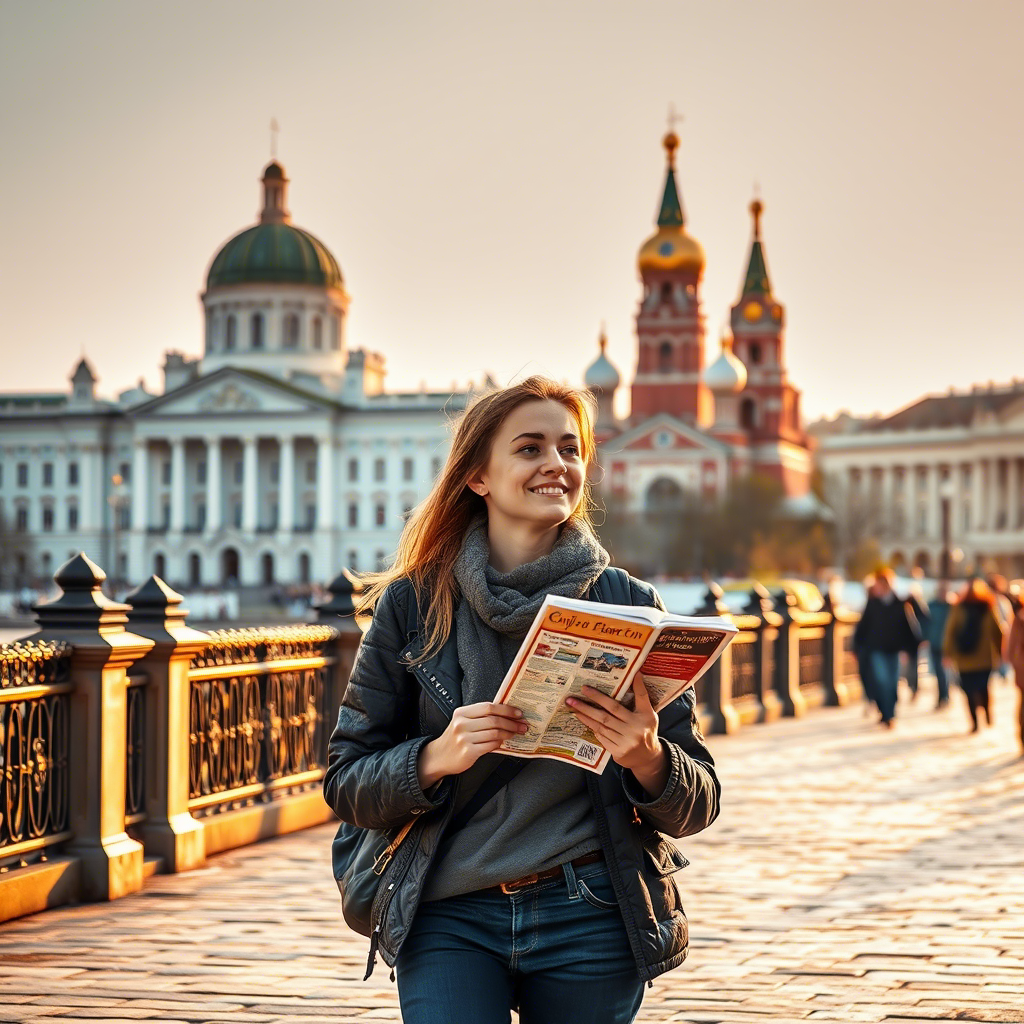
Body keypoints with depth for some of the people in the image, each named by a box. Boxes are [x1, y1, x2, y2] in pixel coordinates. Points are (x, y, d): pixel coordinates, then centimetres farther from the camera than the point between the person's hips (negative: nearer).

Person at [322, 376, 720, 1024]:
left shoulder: (628, 607, 1)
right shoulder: (412, 605, 0)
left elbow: (698, 806, 3)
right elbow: (346, 784, 2)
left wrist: (647, 760, -19)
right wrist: (437, 757, -17)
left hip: (590, 920, 1)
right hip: (447, 917, -1)